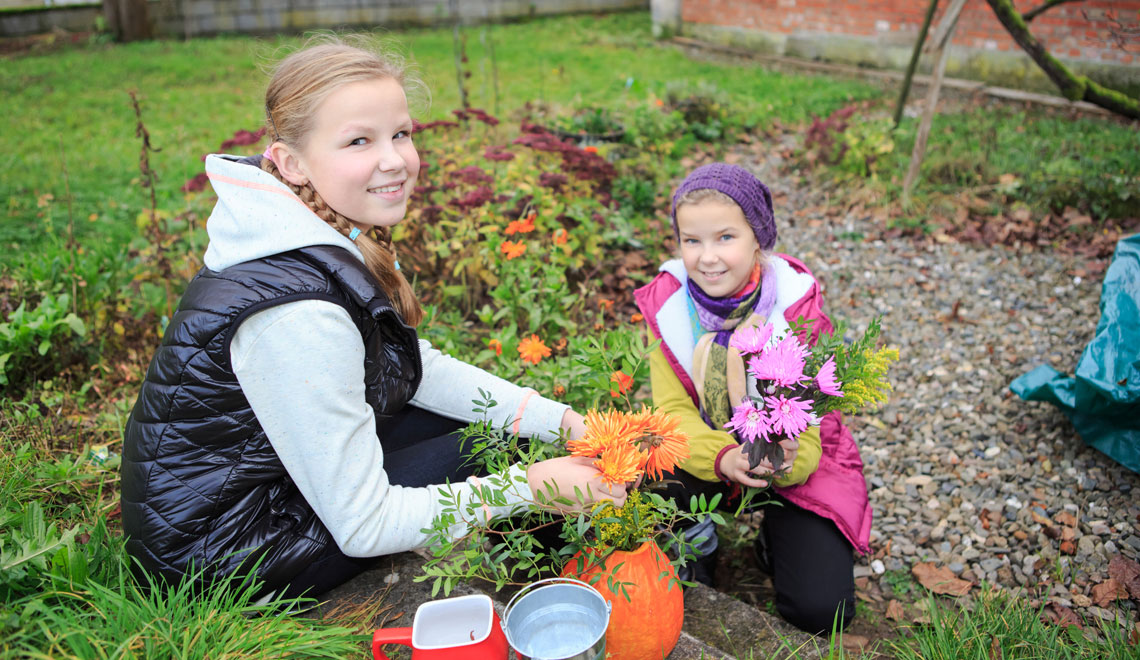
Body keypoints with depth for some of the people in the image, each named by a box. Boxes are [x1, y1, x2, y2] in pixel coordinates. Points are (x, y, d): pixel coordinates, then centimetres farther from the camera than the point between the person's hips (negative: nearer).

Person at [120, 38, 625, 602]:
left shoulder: (339, 234, -6)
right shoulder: (297, 312, -33)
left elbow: (417, 366, 4)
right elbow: (364, 527, -26)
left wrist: (561, 420, -4)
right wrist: (533, 486, -21)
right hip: (216, 561, -8)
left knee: (474, 411, 6)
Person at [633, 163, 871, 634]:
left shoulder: (794, 305, -22)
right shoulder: (667, 303, -16)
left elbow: (805, 420, -19)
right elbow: (673, 411, -17)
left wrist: (789, 462, -43)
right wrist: (722, 457, -37)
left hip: (790, 460, -1)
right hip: (704, 453, 1)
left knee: (819, 610, -14)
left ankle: (775, 535, 21)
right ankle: (697, 539, 6)